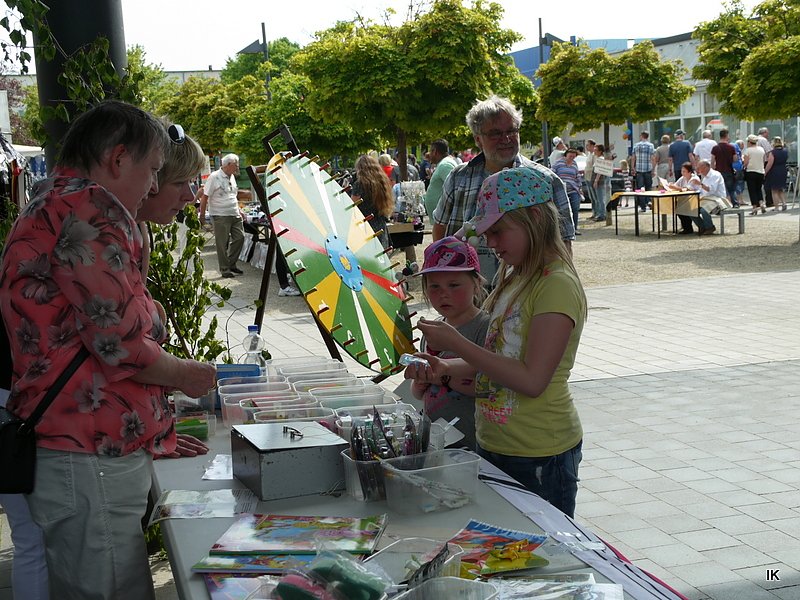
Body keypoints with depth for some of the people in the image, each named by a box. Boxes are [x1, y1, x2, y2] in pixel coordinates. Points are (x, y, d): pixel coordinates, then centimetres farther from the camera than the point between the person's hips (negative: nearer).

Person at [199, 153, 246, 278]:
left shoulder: (232, 177, 12)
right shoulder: (214, 177, -12)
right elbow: (204, 197, -11)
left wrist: (238, 210, 21)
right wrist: (202, 215, -11)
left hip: (234, 215, 7)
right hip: (220, 216, -7)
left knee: (240, 237, 4)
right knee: (223, 243, -3)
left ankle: (231, 264, 18)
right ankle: (224, 269, 6)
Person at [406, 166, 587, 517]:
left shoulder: (557, 286, -18)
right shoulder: (515, 279, 10)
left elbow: (531, 380, -24)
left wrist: (456, 343, -20)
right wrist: (445, 369, -2)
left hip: (539, 456, -9)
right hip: (495, 446, 9)